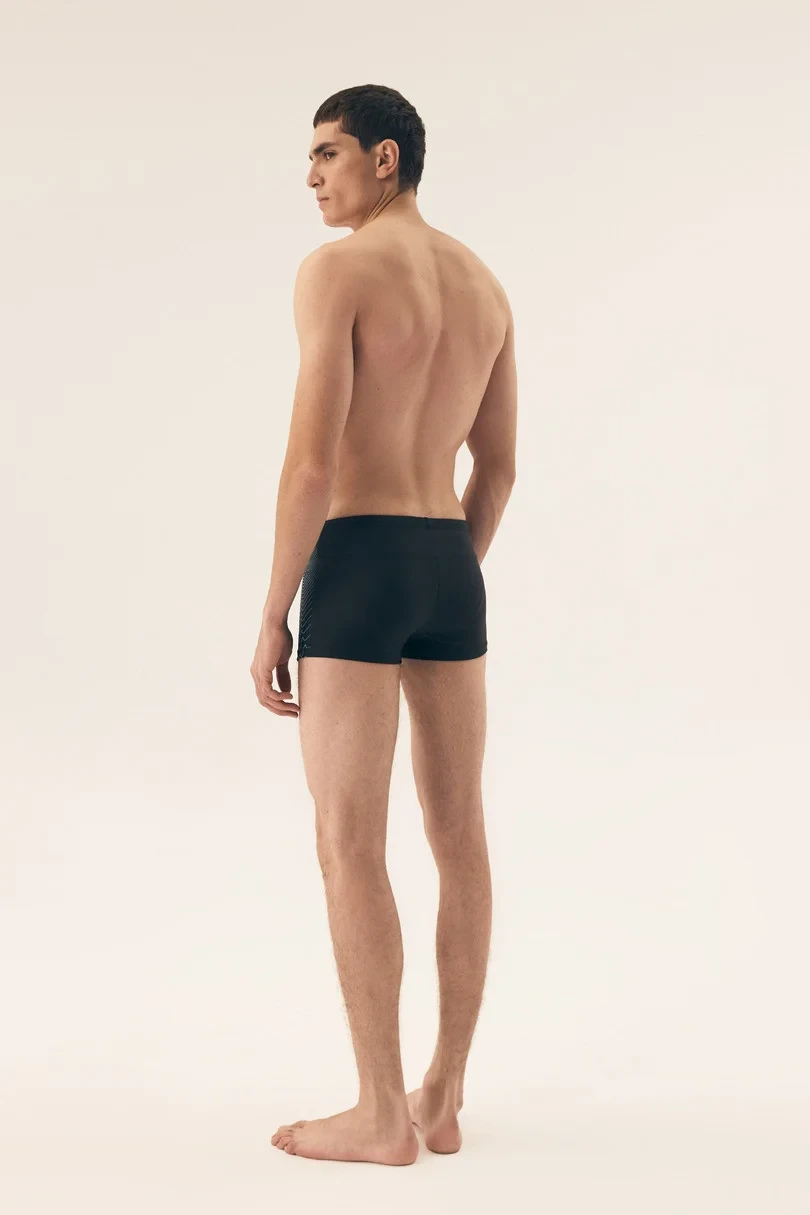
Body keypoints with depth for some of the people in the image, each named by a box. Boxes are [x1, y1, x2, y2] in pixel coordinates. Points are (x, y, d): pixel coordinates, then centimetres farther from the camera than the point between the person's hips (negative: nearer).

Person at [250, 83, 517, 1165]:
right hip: (453, 576, 8)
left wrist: (272, 620, -10)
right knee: (460, 834, 8)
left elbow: (313, 459, -16)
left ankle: (381, 1117, 3)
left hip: (355, 572, -8)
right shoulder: (485, 284, 15)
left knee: (348, 844, -2)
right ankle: (442, 1100, 16)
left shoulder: (335, 269, -10)